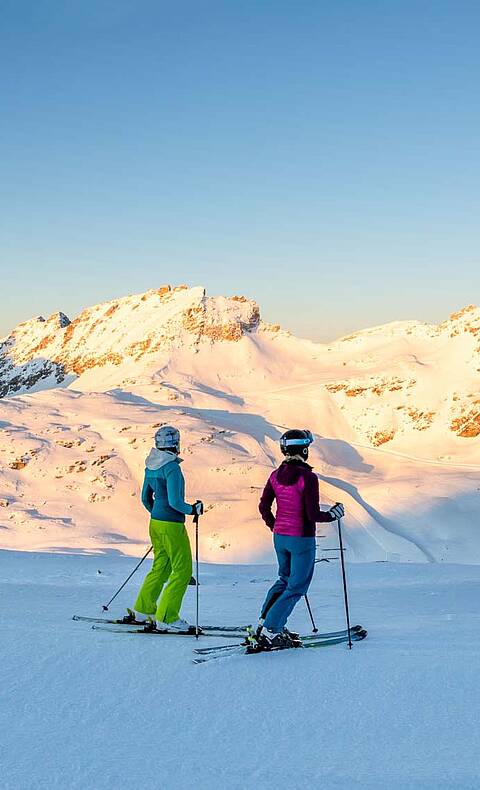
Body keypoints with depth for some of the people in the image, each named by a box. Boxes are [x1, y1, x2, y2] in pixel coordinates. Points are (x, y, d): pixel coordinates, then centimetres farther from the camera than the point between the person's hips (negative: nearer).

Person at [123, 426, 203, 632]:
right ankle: (166, 618, -1)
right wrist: (193, 510, -7)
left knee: (160, 567, 20)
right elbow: (175, 502, -23)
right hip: (172, 525, -9)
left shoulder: (151, 466, 7)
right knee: (182, 571, 0)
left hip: (156, 522, 9)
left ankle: (142, 610, 26)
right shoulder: (171, 467, -19)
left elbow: (145, 498, 15)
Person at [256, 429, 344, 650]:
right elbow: (313, 515, -20)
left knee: (285, 579, 25)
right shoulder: (308, 477, -19)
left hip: (280, 538, 7)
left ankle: (266, 623, 20)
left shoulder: (276, 475, 0)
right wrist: (334, 514, -2)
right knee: (297, 587, 5)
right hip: (302, 539, -7)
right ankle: (270, 632, 2)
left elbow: (263, 507, 6)